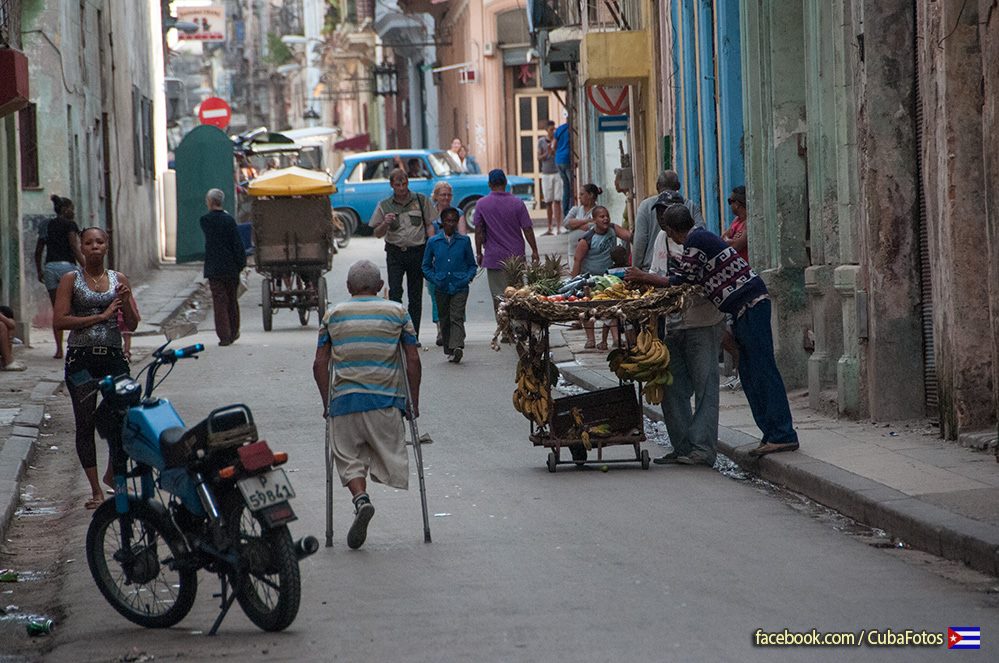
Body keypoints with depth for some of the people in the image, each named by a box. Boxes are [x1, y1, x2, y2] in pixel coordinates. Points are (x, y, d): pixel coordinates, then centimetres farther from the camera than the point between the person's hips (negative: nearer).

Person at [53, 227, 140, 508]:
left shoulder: (119, 279, 10)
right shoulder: (71, 280, 2)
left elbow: (132, 325, 9)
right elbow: (59, 320, -9)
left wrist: (125, 300, -10)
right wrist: (101, 316, -10)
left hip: (113, 357, 2)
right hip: (81, 358, -2)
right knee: (85, 424, 1)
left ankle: (113, 474, 19)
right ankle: (96, 490, 9)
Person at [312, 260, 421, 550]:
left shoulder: (333, 315, 9)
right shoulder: (398, 312, 7)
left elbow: (320, 364, 6)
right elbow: (413, 361, 3)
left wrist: (327, 403, 15)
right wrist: (414, 402, 11)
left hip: (344, 399, 1)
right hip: (386, 399, -1)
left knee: (349, 459, 8)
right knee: (389, 457, 9)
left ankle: (360, 497, -20)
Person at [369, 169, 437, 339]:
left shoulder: (421, 201, 7)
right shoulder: (385, 205, 6)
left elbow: (430, 226, 9)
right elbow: (377, 234, 8)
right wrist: (385, 223, -13)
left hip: (417, 252, 0)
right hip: (395, 253, 0)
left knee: (415, 296, 3)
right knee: (395, 291, -14)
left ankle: (413, 336, 7)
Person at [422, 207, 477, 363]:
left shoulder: (464, 241, 2)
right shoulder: (433, 242, 3)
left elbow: (472, 264, 12)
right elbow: (426, 265, 11)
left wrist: (468, 278, -6)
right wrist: (434, 279, -4)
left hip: (460, 287, -2)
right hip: (441, 288, 2)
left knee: (457, 317, -14)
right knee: (445, 320, 8)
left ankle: (457, 346, -27)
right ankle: (449, 351, 17)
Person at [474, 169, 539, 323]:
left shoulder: (481, 204, -5)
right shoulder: (517, 203, -4)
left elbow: (479, 231, -4)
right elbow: (527, 229, -3)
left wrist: (479, 253, 7)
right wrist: (534, 251, 7)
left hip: (494, 257, -1)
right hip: (516, 255, 1)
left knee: (498, 297, 2)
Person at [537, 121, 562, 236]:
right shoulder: (541, 141, 6)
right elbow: (539, 158, 5)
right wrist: (547, 153, -13)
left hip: (557, 173, -2)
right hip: (546, 174, 2)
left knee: (557, 201, -7)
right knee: (548, 202, 4)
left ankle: (558, 228, -9)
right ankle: (549, 228, 10)